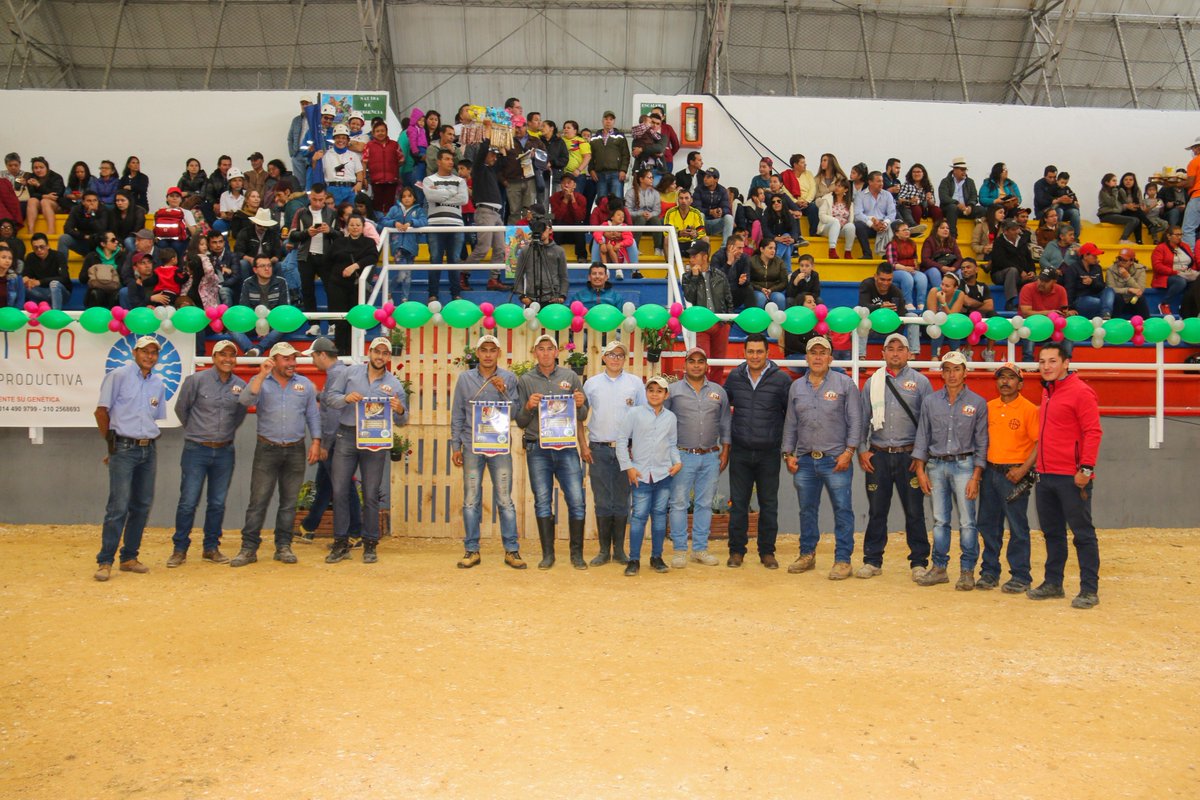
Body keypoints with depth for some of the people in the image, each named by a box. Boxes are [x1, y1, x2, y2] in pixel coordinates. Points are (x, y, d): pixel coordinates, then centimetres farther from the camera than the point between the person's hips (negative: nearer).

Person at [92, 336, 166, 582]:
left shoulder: (159, 383, 11)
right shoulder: (119, 375, -4)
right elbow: (101, 411, -2)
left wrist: (149, 440, 11)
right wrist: (112, 441, 4)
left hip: (148, 450, 6)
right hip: (123, 450, -6)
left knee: (142, 506, 8)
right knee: (119, 506, -10)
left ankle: (129, 557, 18)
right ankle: (105, 561, -4)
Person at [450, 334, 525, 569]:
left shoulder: (508, 378, 4)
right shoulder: (464, 378, 7)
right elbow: (457, 415, 9)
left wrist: (503, 391, -14)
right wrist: (455, 446, 5)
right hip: (472, 446, 1)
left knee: (505, 499, -1)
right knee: (471, 500, 3)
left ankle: (511, 550, 6)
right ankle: (471, 550, 11)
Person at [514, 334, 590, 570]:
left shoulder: (570, 377, 8)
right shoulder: (526, 380, 7)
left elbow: (583, 417, 10)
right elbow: (520, 421, 8)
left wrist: (580, 405, -12)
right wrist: (528, 407, -12)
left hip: (566, 447, 0)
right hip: (537, 449, 0)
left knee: (576, 500, -4)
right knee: (542, 502, 5)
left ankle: (577, 553, 8)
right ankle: (548, 554, 14)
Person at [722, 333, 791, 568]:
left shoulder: (781, 379, -4)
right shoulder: (734, 377, 3)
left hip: (769, 453, -1)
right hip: (740, 453, 1)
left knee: (769, 505, 7)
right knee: (738, 504, 5)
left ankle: (767, 552, 17)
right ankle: (736, 551, 15)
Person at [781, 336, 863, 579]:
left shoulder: (845, 383, 1)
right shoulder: (796, 387, 12)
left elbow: (855, 421, -2)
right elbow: (790, 424, 15)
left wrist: (849, 451, -9)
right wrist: (788, 454, 9)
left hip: (836, 459, -4)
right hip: (804, 460, 4)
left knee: (842, 510, -2)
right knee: (807, 510, 12)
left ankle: (842, 559, 5)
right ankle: (807, 554, 24)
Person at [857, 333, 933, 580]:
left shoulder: (920, 382, 3)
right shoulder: (872, 382, 9)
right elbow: (862, 419, 10)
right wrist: (861, 450, 3)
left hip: (909, 456, -2)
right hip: (877, 456, 2)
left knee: (914, 511, 3)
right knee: (876, 511, 6)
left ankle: (919, 562, 13)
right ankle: (872, 560, 15)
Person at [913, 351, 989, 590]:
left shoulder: (977, 403, 1)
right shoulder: (930, 402, 7)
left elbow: (981, 442, 1)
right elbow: (922, 436, 8)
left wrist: (976, 476, -6)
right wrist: (920, 470, 2)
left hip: (964, 465, -2)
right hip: (936, 465, 2)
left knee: (967, 522, -2)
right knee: (940, 521, 8)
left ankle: (967, 570, 6)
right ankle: (939, 568, 16)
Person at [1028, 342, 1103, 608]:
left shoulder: (1080, 392, -10)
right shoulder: (1047, 392, 14)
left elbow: (1093, 432, -15)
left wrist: (1086, 468, -20)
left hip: (1071, 477, -8)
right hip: (1045, 476, 8)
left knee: (1083, 533, 1)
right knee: (1052, 533, 15)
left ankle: (1089, 589, 7)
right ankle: (1053, 583, 24)